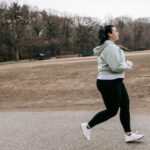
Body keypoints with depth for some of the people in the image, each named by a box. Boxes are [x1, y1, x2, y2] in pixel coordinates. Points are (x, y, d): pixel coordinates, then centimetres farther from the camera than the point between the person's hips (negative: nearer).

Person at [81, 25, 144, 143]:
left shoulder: (110, 46, 15)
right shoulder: (110, 47, -20)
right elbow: (115, 67, -25)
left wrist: (126, 63, 7)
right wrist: (128, 65, -8)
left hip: (114, 81, 11)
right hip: (109, 83, -11)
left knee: (125, 106, 12)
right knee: (112, 111, -1)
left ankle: (129, 135, 19)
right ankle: (88, 126, 12)